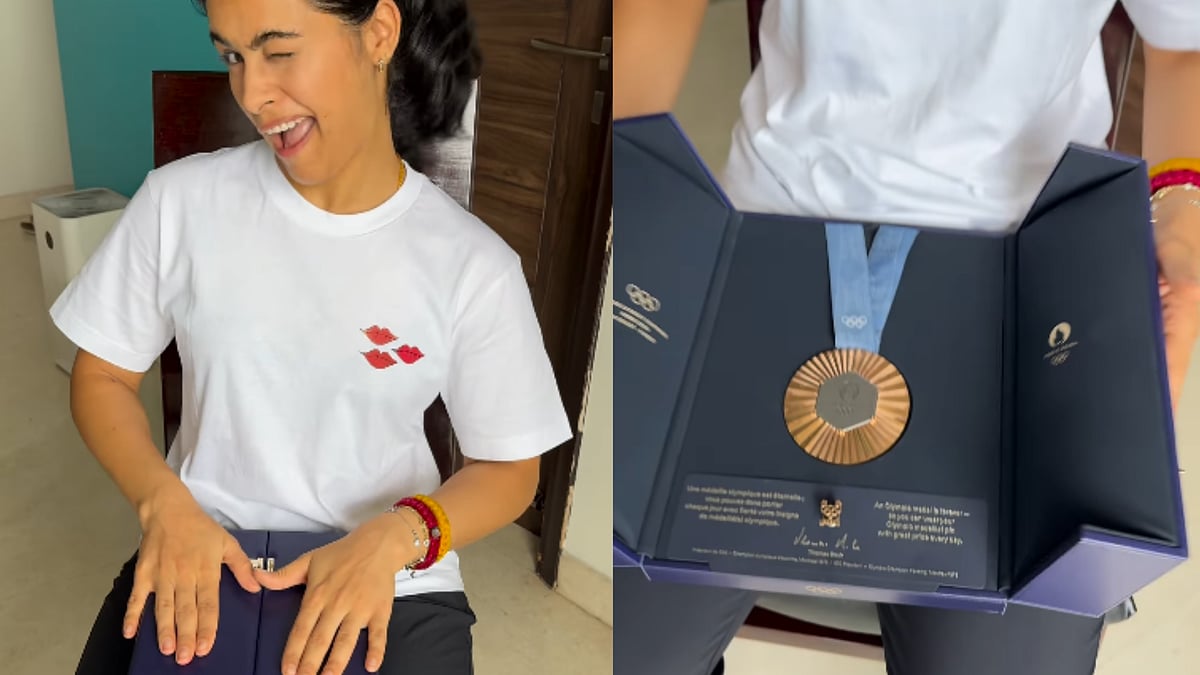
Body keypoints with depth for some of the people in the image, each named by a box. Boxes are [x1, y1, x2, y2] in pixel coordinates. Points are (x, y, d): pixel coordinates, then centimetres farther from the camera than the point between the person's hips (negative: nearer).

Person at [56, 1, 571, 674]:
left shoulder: (473, 264, -11)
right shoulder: (181, 200, -6)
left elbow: (510, 469, -4)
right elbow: (103, 376, 4)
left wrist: (397, 535, -21)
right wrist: (164, 503, -13)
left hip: (394, 586, -1)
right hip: (201, 562, 2)